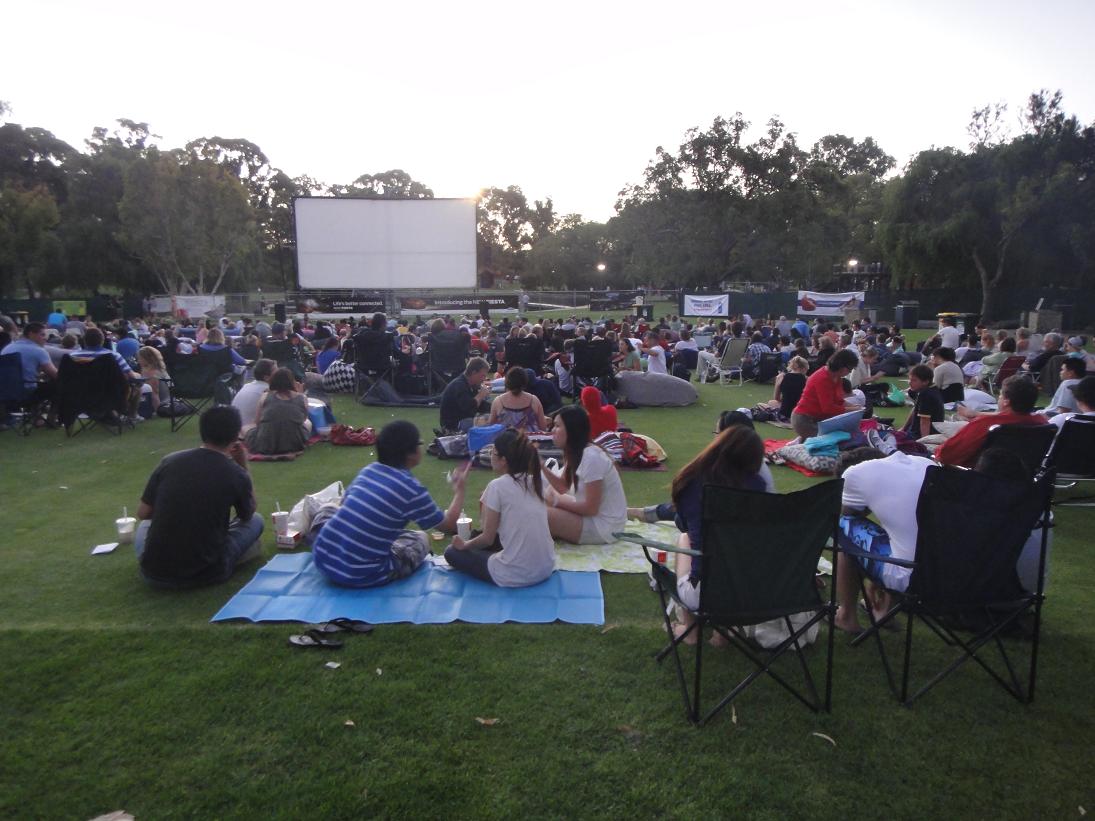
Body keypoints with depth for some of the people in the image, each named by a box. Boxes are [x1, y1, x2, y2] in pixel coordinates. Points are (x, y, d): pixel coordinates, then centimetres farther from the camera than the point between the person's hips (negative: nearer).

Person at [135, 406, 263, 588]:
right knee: (256, 521, 18)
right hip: (205, 573, -3)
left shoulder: (169, 461, -3)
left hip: (154, 573, 3)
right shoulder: (236, 475, -10)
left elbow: (142, 514, 9)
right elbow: (248, 515, 13)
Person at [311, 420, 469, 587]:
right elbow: (449, 524, 2)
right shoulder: (411, 488, -11)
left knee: (328, 508, 31)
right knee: (421, 538, 18)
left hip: (323, 560, 4)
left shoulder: (368, 469, 5)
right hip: (361, 576, -4)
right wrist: (459, 489, 16)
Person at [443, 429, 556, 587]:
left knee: (452, 552, 14)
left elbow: (488, 539, -6)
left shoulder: (498, 486, -13)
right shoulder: (536, 481, 5)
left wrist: (465, 545, 12)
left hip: (516, 576, -7)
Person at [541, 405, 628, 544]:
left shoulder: (591, 457, -24)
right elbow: (563, 486, 10)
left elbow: (591, 508, -22)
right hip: (595, 515, 10)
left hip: (603, 527, -10)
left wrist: (557, 501, -12)